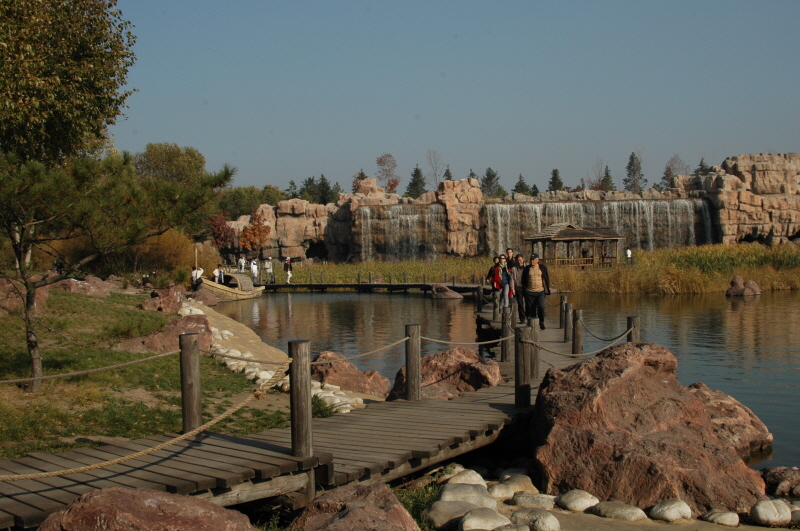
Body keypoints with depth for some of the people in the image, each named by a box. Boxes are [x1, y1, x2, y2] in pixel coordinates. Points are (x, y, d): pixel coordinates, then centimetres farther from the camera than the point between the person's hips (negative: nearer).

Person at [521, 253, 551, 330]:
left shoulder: (543, 267, 5)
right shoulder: (527, 268, 5)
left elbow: (547, 279, 10)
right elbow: (523, 280, 10)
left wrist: (547, 290, 6)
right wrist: (524, 290, 4)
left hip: (540, 292, -1)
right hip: (530, 292, 1)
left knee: (541, 307, -14)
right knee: (531, 308, 4)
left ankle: (541, 323, 1)